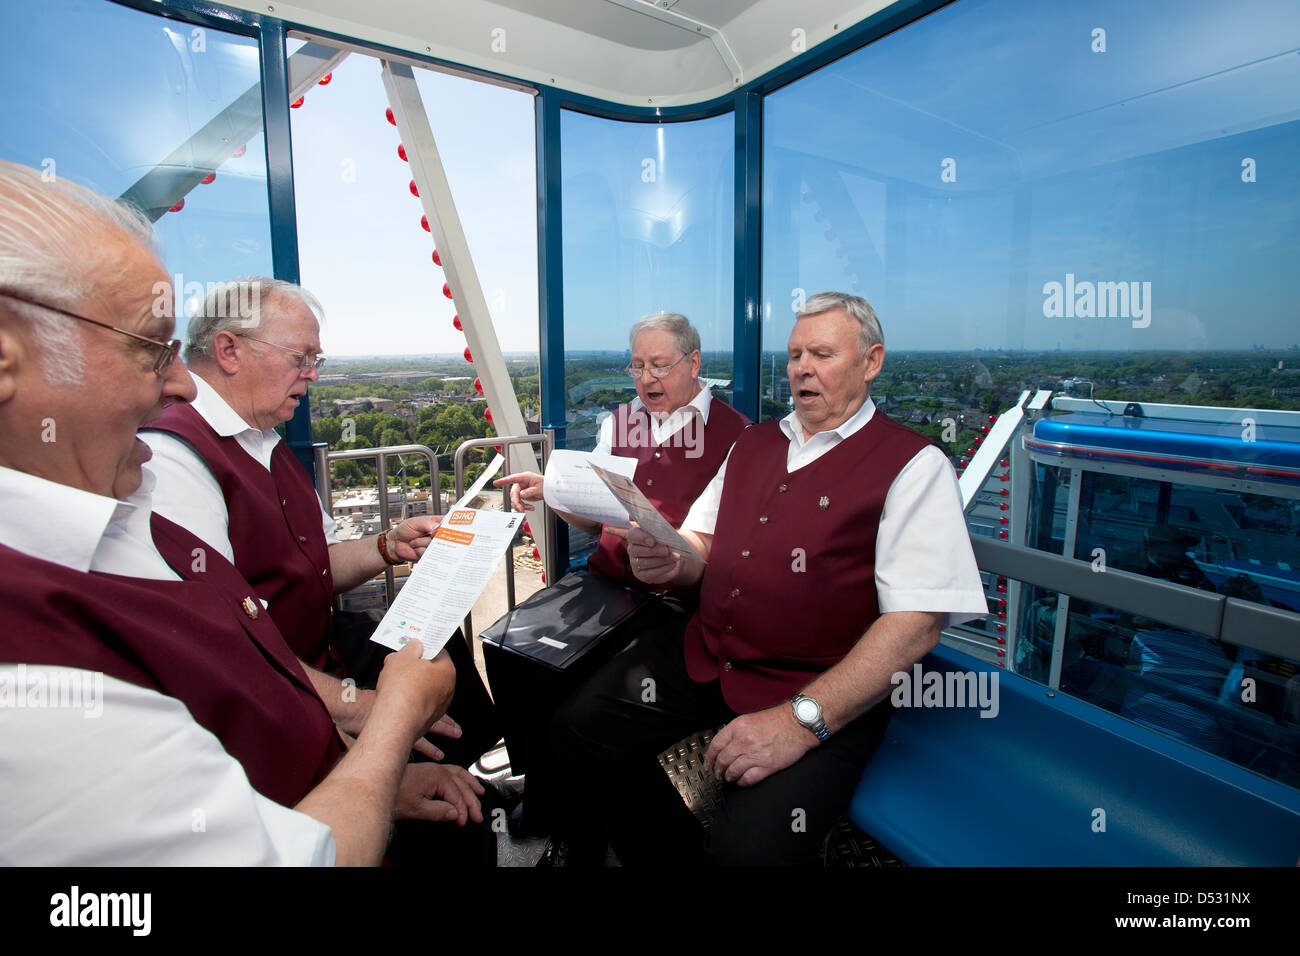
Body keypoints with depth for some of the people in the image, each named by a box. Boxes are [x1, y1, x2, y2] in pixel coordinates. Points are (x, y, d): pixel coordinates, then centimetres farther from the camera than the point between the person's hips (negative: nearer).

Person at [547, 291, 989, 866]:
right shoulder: (753, 443, 15)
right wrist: (673, 563, -9)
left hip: (824, 695, -5)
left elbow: (917, 622, -14)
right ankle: (678, 858, 14)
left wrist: (802, 720, -22)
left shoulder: (913, 466, -6)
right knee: (578, 731, -9)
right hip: (706, 652, 6)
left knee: (752, 848, -27)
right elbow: (703, 544, 16)